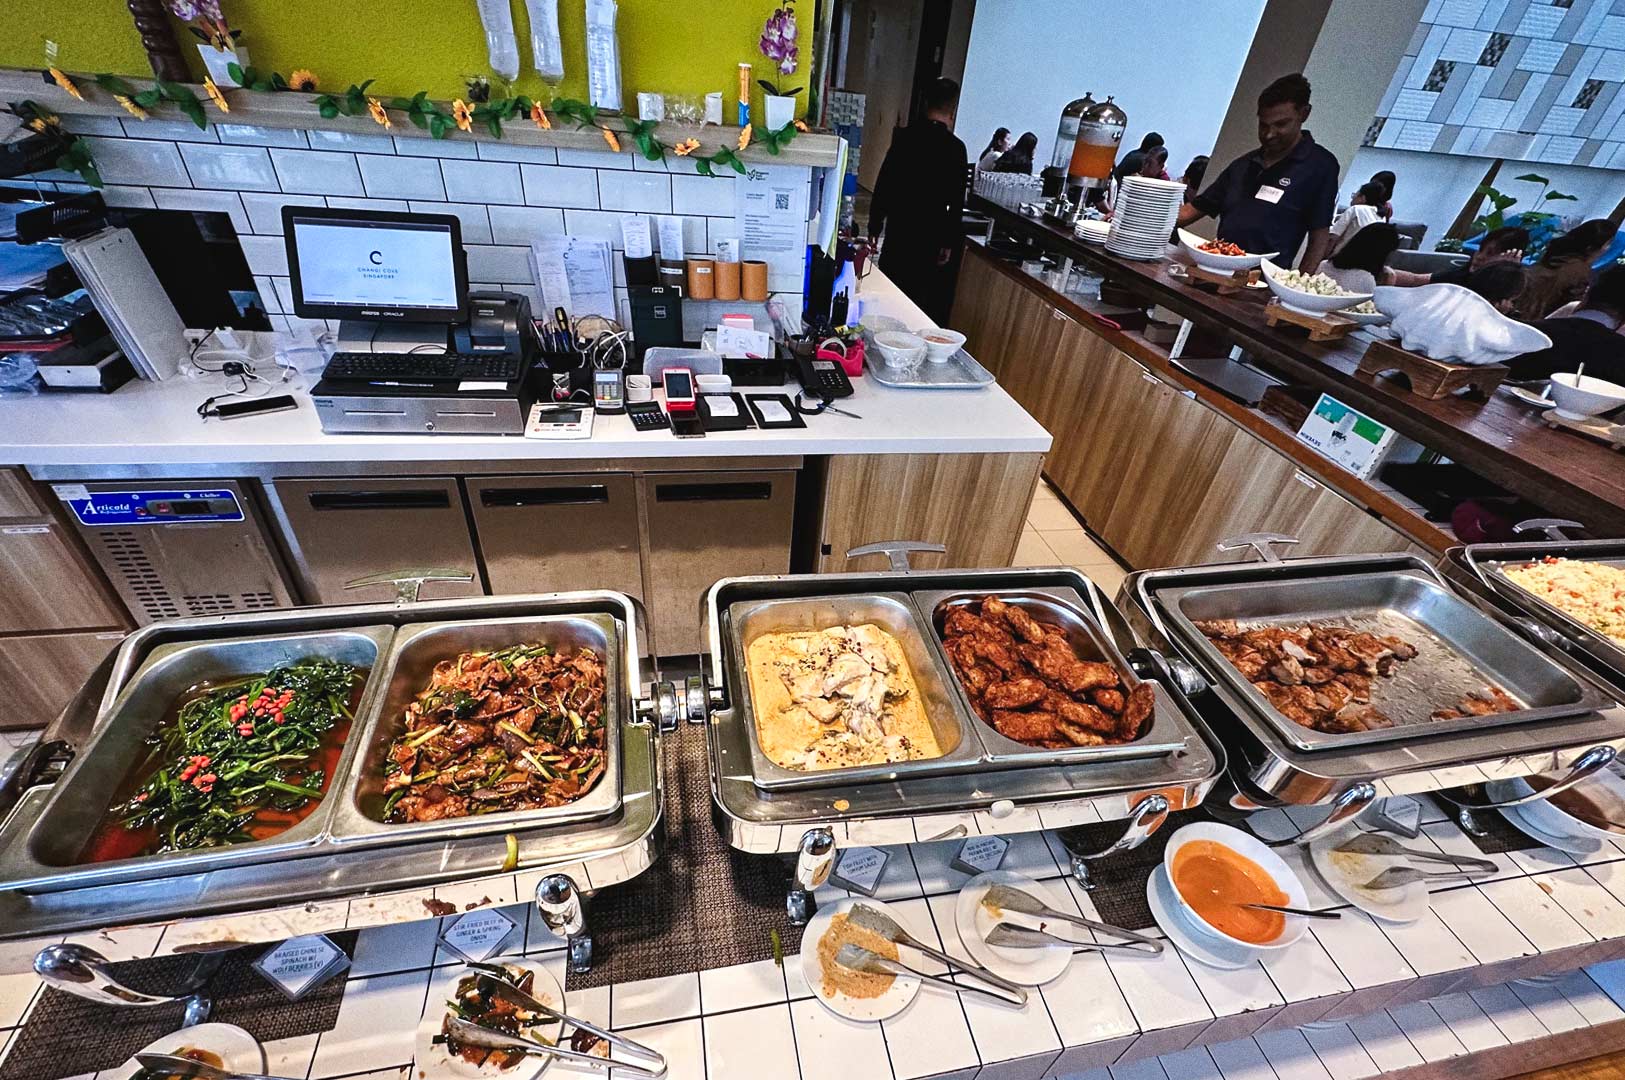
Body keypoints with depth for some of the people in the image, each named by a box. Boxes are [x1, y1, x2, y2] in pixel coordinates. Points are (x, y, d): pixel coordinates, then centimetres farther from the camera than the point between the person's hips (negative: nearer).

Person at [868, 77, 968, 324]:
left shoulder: (904, 136, -1)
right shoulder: (955, 147, -8)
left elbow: (883, 184, 1)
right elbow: (956, 201, -8)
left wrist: (874, 226, 7)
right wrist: (949, 242, 0)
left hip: (898, 230, 3)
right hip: (930, 237, -2)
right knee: (922, 299, 7)